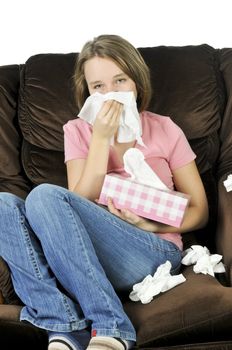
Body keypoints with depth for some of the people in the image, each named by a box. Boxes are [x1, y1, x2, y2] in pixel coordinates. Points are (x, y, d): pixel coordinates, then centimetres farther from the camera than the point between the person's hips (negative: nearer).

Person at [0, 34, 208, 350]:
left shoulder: (165, 131, 7)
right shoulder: (78, 131, 11)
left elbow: (199, 211, 9)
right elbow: (81, 207, -3)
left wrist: (152, 225, -10)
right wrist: (102, 139, -10)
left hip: (154, 251, -3)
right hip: (88, 254, 3)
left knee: (45, 195, -26)